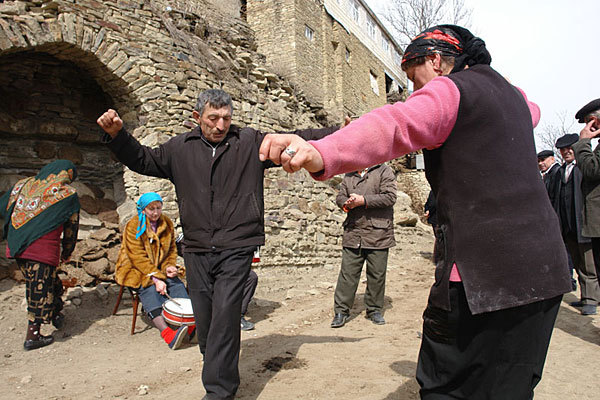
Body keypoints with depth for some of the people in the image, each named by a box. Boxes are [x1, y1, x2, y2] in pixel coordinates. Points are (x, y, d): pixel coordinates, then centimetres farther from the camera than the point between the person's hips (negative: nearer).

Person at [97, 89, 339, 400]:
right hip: (197, 251, 3)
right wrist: (117, 135, 4)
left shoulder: (251, 142, 4)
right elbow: (142, 160, 19)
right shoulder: (180, 148, 10)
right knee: (205, 322, 9)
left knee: (224, 318, -12)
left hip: (236, 249, -3)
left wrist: (338, 133, -1)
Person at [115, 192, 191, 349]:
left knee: (177, 284, -23)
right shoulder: (133, 226, -11)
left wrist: (170, 266, -9)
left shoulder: (167, 223, 5)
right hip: (136, 269, -5)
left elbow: (172, 249, 12)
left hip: (160, 268, 5)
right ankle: (166, 332, -49)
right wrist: (156, 279, -26)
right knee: (149, 289, -32)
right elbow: (138, 258, -17)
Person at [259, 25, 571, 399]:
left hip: (484, 274, -9)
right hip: (545, 269, 9)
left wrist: (321, 154, -45)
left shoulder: (448, 89, -6)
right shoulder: (510, 93, 19)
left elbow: (395, 125, -29)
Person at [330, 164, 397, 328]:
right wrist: (346, 203, -7)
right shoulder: (349, 174, 17)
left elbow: (390, 197, -11)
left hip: (378, 234, -3)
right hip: (352, 233, 3)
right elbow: (340, 196, 17)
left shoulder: (384, 171, 0)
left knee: (376, 274, 6)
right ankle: (341, 311, 12)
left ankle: (374, 310, 22)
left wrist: (363, 200, -14)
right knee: (347, 272, 3)